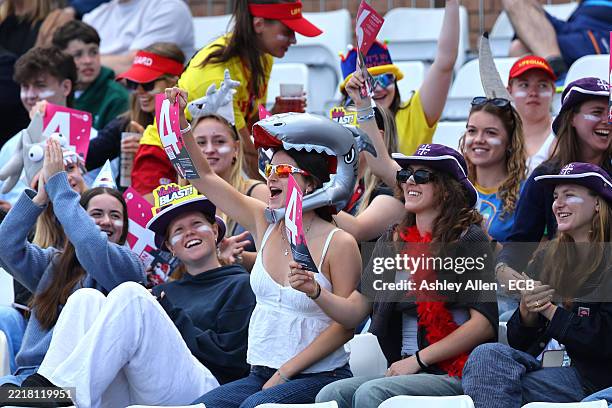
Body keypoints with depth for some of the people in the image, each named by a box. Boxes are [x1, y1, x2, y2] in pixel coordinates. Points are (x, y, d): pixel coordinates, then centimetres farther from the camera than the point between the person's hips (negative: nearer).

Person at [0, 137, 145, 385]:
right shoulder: (51, 263, 21)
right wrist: (41, 196, 1)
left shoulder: (128, 266, 7)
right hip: (30, 373, 2)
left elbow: (92, 243, -12)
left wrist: (58, 184, -4)